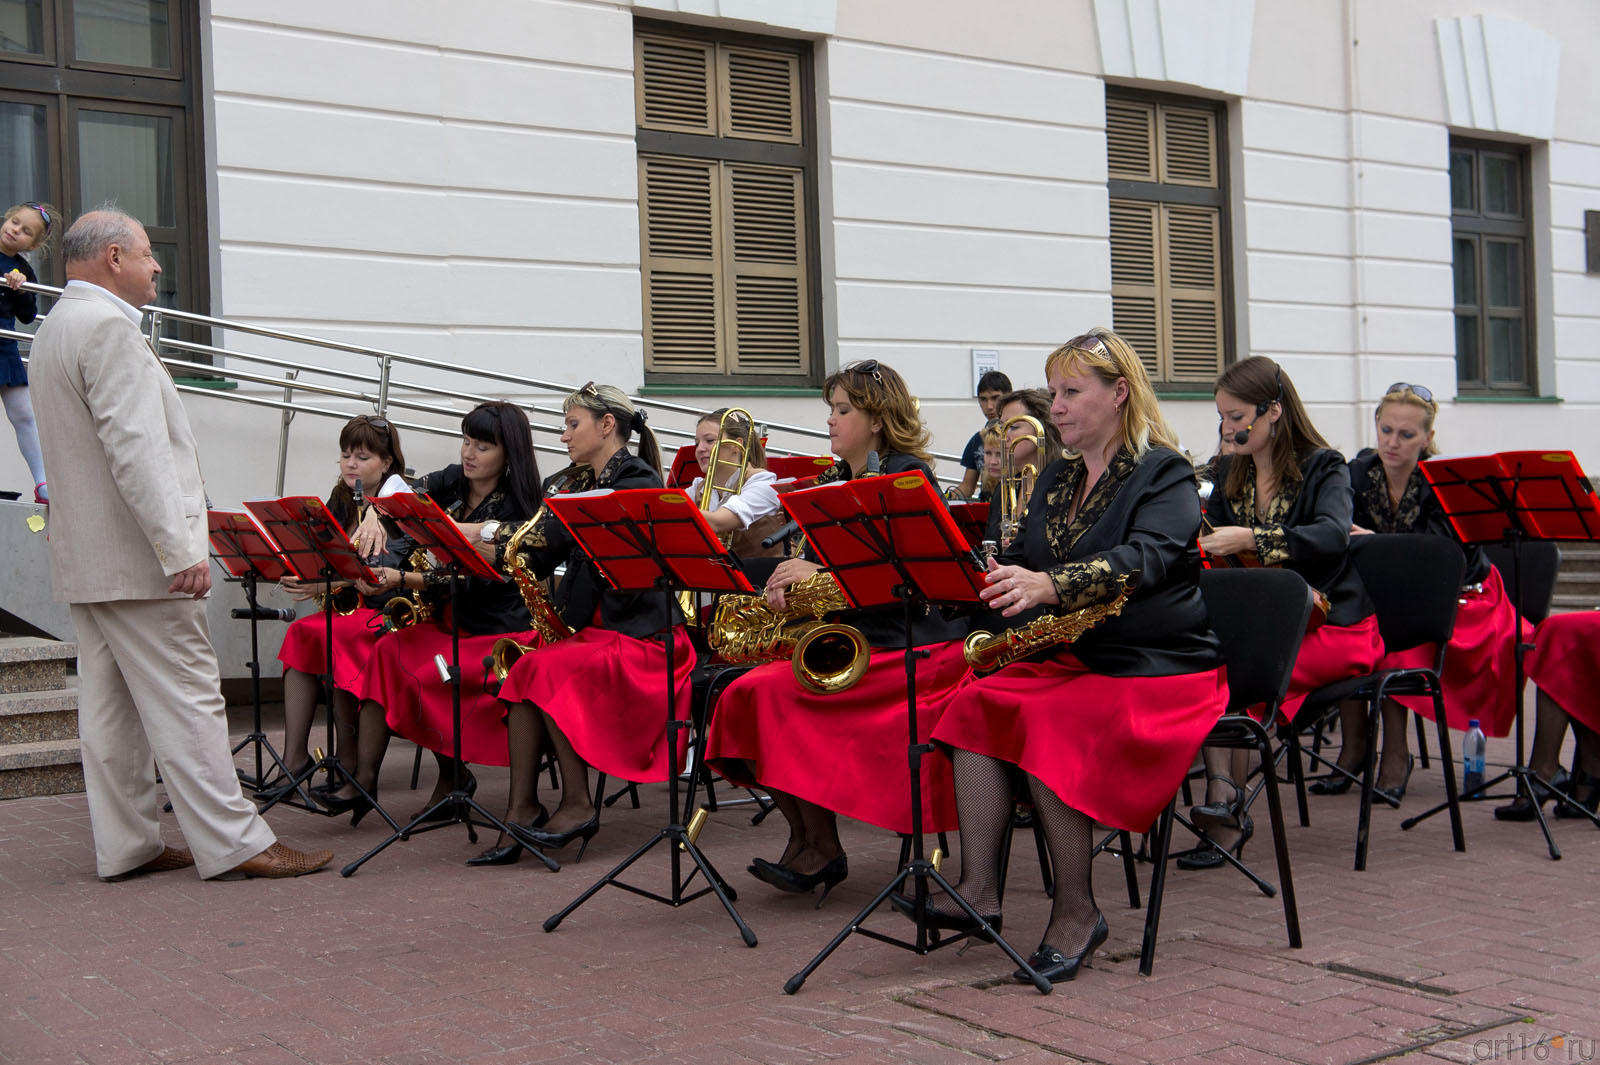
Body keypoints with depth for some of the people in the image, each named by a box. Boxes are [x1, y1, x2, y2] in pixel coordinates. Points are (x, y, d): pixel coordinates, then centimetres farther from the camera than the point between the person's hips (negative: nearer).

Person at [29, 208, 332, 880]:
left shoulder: (54, 329, 18)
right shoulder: (107, 327, -16)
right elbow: (134, 448, -24)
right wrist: (180, 550, -25)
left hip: (83, 559, 10)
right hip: (135, 558, -10)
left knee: (111, 706, 11)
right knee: (187, 700, -6)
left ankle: (126, 846, 17)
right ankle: (231, 843, -3)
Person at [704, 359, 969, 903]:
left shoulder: (907, 477, -6)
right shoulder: (834, 481, 17)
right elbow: (814, 559, 17)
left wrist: (823, 575, -22)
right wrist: (787, 582, -6)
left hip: (910, 648, -8)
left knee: (772, 692, -24)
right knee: (745, 693, -14)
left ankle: (821, 849, -11)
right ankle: (805, 837, -6)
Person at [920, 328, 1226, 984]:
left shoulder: (1164, 473, -6)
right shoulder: (1056, 480, 17)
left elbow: (1145, 558, -26)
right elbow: (1020, 566, 17)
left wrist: (1047, 586, -42)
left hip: (1159, 667, -7)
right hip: (1067, 657, 7)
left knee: (1047, 724, -31)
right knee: (978, 704, -20)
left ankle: (1077, 911, -19)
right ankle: (978, 893, -23)